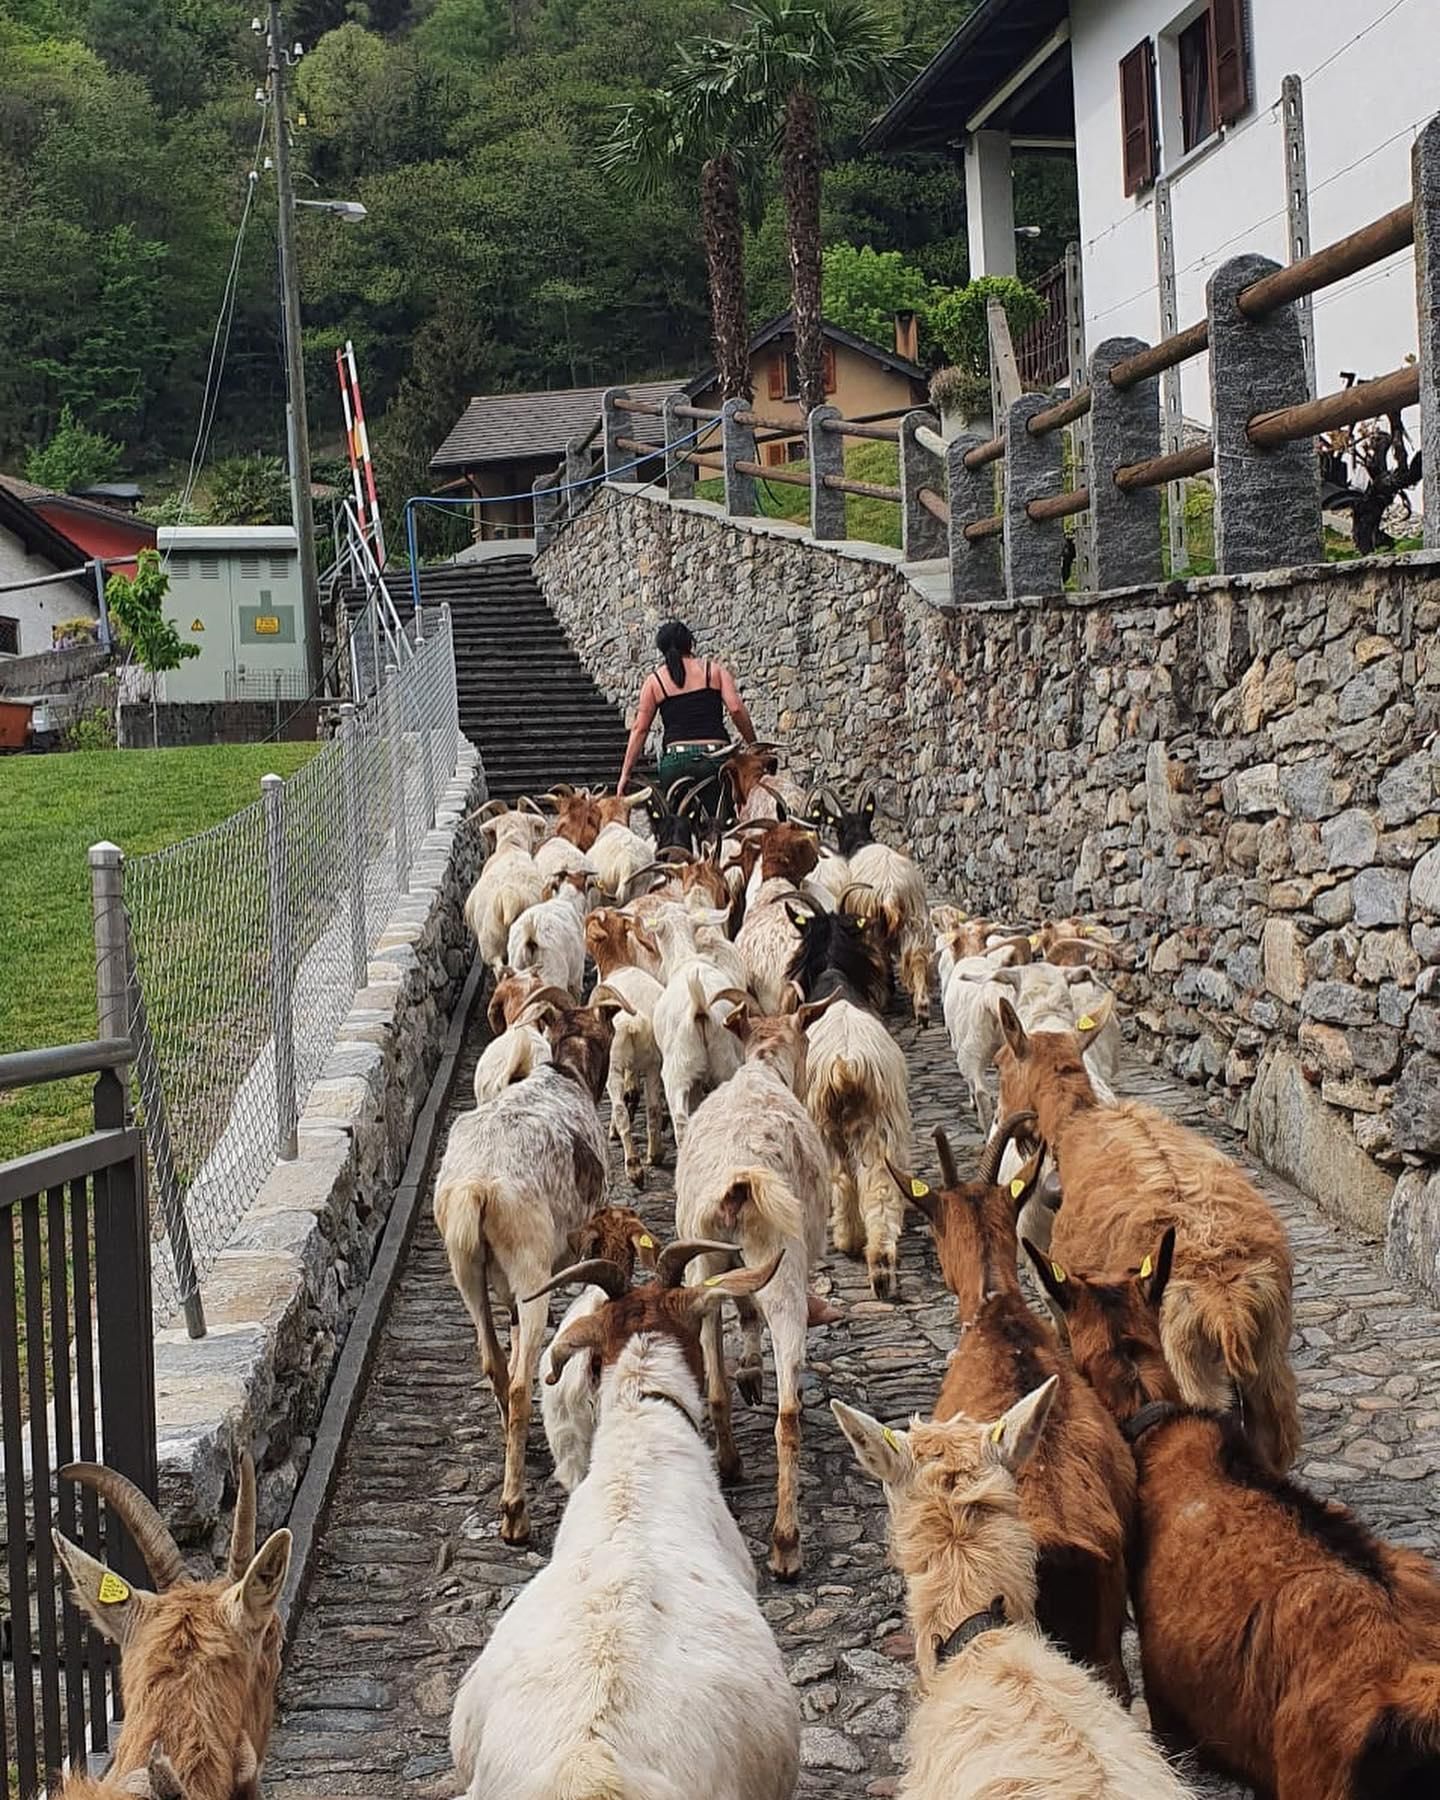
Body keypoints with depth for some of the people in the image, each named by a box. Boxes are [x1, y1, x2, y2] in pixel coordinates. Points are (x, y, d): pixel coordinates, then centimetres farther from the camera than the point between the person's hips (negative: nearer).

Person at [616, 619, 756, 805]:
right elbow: (736, 709, -3)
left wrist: (625, 774, 10)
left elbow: (639, 729, 7)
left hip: (675, 760, 0)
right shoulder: (715, 670, 9)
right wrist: (754, 746, 7)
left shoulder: (654, 681, 9)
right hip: (716, 755, 0)